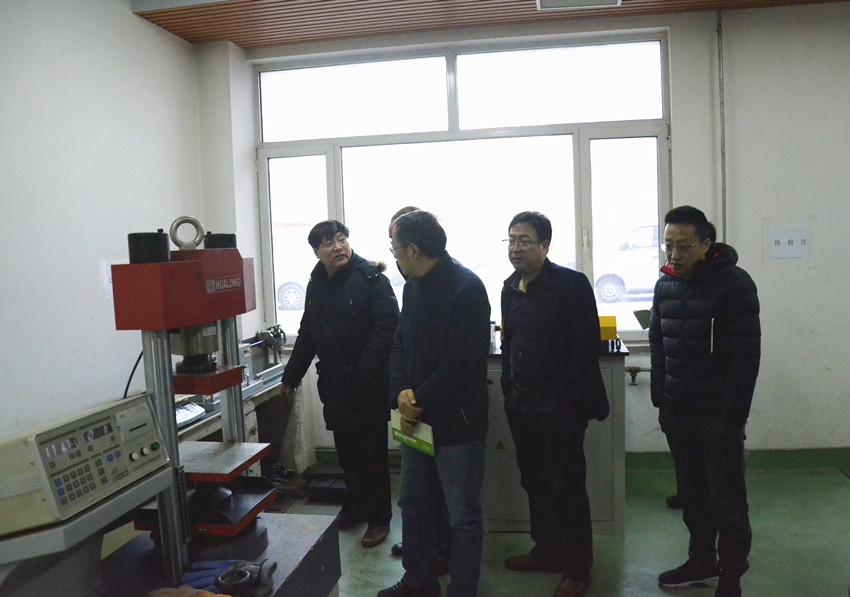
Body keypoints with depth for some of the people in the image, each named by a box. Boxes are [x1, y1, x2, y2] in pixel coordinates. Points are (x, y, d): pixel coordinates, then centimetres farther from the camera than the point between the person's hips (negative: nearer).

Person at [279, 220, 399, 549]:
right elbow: (307, 335, 18)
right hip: (334, 383, 6)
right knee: (346, 451, 15)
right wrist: (291, 376, 20)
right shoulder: (316, 284, 11)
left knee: (372, 453, 4)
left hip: (367, 386, -6)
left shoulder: (370, 278, -11)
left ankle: (378, 518, 19)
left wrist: (366, 371, -24)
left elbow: (387, 325, -19)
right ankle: (354, 507, 34)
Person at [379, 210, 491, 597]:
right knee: (413, 505, 20)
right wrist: (401, 391, -7)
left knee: (463, 516, 7)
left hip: (457, 422, -8)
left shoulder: (466, 289, -18)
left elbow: (460, 362, -22)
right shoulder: (413, 286, 9)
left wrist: (419, 402, -14)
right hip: (417, 419, 8)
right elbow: (400, 344, 10)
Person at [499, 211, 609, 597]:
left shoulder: (571, 284, -11)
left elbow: (587, 344, -14)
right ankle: (547, 551, 34)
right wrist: (509, 388, 10)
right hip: (521, 402, 7)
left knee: (567, 487, 3)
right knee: (534, 482, 16)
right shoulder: (510, 288, 10)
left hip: (561, 404, -7)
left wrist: (563, 396, -16)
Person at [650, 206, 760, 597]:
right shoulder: (665, 285, 7)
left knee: (727, 502, 5)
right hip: (677, 414, 6)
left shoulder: (734, 284, -11)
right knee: (691, 494, 17)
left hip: (718, 416, -6)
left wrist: (733, 415, -16)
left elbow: (746, 356, -14)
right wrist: (660, 401, 8)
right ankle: (702, 562, 32)